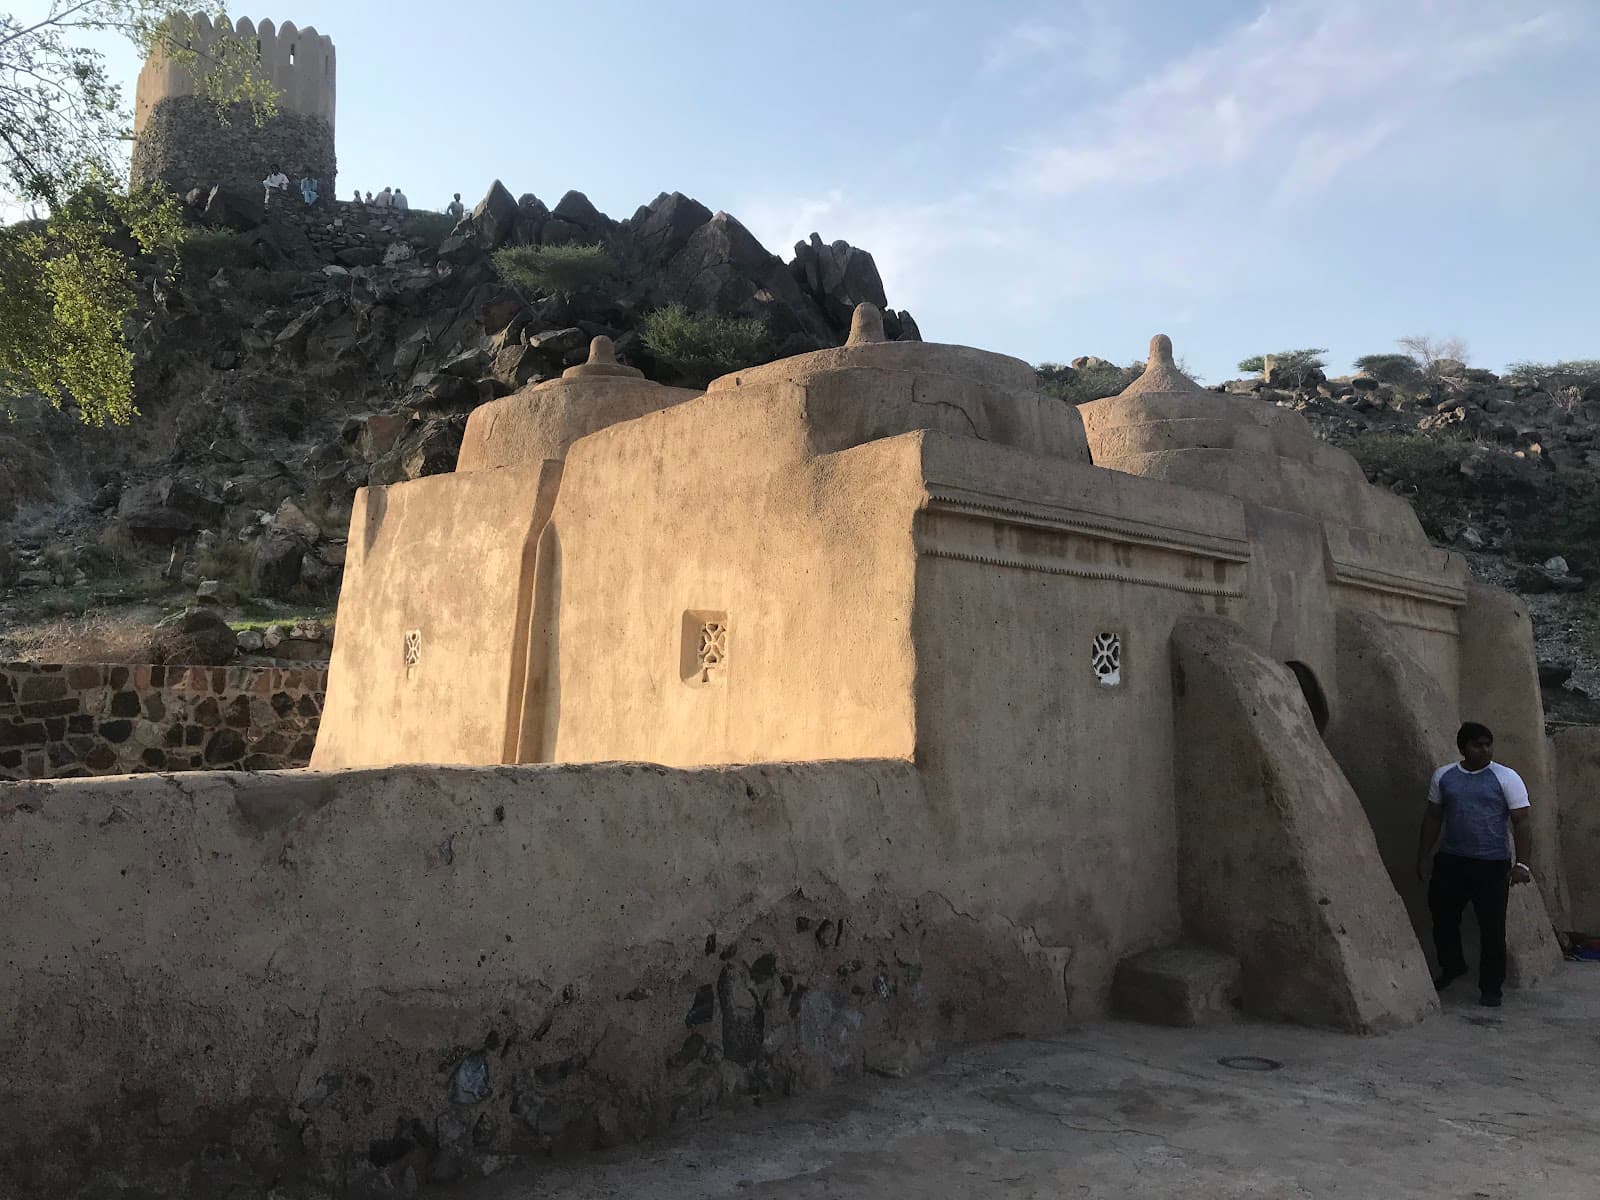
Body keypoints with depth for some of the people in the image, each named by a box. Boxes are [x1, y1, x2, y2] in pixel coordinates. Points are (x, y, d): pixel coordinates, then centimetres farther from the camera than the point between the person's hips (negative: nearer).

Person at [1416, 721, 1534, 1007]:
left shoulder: (1506, 778, -5)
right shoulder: (1443, 776, 6)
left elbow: (1521, 822, -7)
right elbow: (1433, 817, 12)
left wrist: (1522, 863, -17)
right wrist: (1422, 857, 10)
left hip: (1492, 865, -3)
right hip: (1450, 860, 4)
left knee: (1492, 928, 0)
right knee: (1442, 917, 12)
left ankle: (1490, 989, 13)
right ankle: (1452, 967, 37)